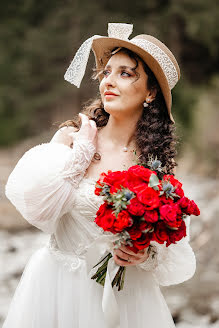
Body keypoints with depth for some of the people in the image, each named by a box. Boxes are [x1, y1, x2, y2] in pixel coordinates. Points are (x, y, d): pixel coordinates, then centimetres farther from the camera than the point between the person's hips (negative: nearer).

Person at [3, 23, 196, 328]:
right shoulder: (71, 137, -6)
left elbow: (174, 246, 2)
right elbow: (35, 204, -20)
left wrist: (147, 255, -18)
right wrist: (81, 149, -13)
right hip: (59, 288, 0)